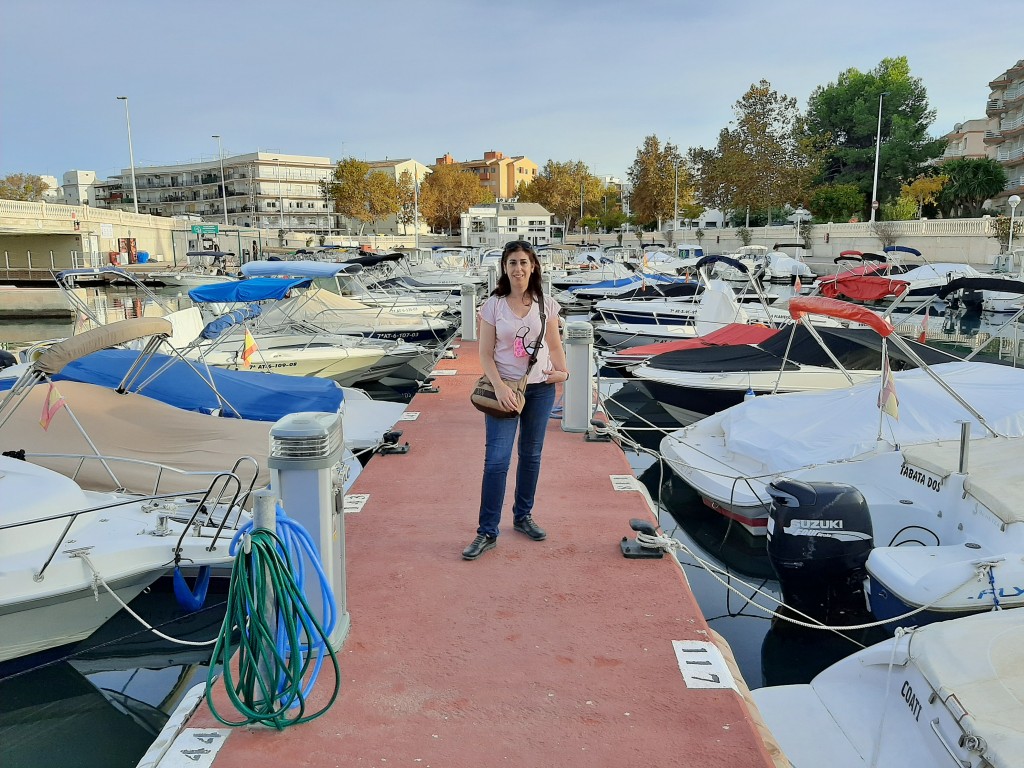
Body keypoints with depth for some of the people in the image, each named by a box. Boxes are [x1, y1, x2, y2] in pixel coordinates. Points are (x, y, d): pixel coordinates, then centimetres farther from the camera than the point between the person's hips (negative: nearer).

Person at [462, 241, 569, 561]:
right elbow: (485, 354, -6)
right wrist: (499, 387, -19)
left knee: (531, 455, 14)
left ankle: (523, 516, 32)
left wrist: (562, 370, -11)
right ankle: (487, 532, 1)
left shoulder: (546, 304, 1)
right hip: (504, 388, -3)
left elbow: (555, 345, 8)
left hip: (541, 388, 3)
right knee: (497, 460, -7)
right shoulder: (493, 305, -5)